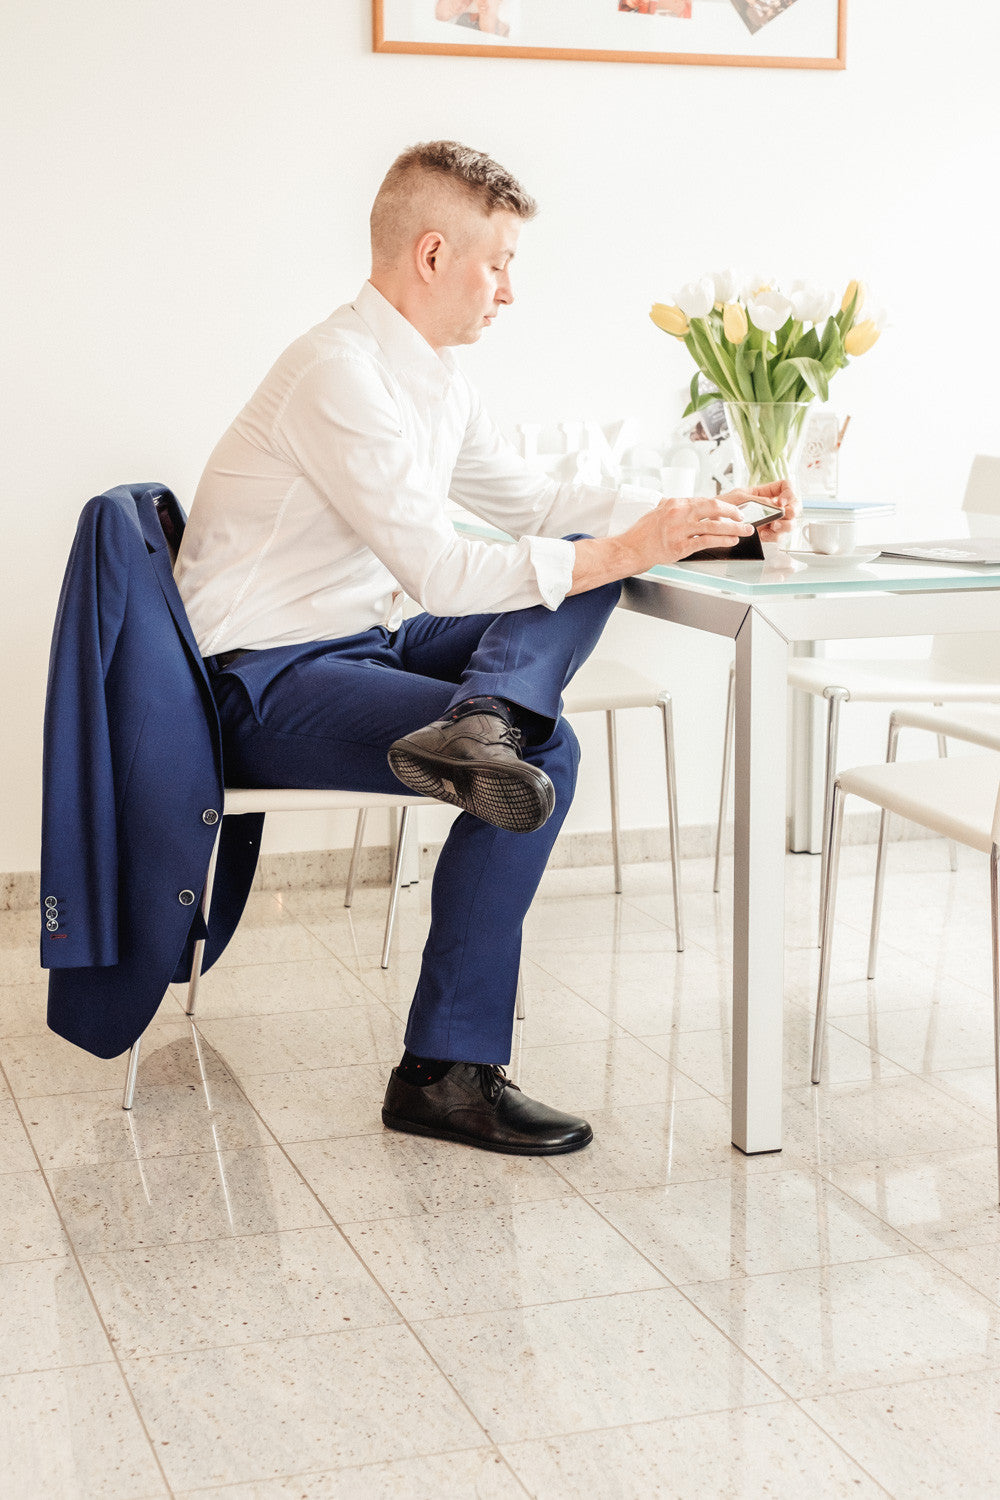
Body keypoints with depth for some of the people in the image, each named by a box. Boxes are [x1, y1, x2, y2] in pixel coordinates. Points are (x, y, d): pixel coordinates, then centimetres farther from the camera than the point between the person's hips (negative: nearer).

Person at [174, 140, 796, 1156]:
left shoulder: (428, 375, 10)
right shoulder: (340, 375, -20)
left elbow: (529, 501, 19)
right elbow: (441, 574, -26)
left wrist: (694, 515, 7)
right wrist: (624, 552, -23)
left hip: (360, 645, 9)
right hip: (268, 685, -9)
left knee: (587, 564, -2)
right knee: (547, 754, -25)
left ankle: (476, 720, -29)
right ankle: (446, 1073, -19)